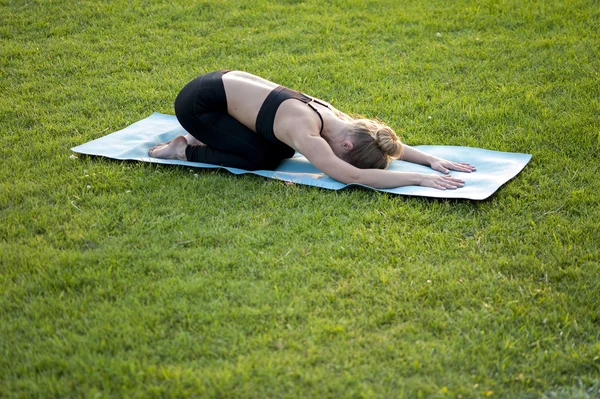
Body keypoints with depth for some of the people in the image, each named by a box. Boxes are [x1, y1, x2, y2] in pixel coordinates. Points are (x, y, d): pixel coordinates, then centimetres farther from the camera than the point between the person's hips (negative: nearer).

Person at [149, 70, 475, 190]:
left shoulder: (330, 115, -8)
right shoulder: (305, 131, -32)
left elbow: (384, 143, 2)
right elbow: (351, 176, -42)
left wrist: (432, 160, -10)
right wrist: (420, 178, -40)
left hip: (226, 82, 8)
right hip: (197, 101, -8)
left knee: (282, 150, 6)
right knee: (261, 159, -15)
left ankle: (204, 137, 19)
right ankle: (185, 150, 3)